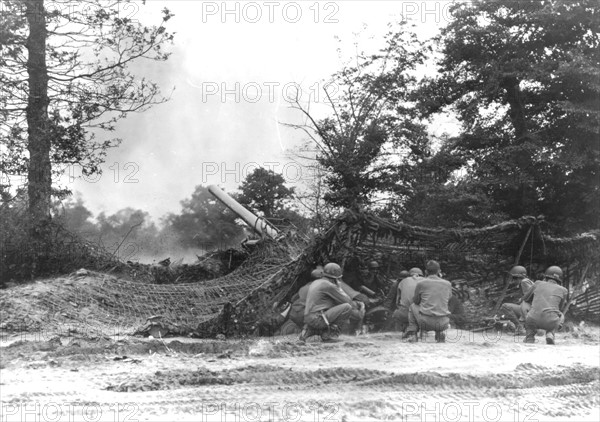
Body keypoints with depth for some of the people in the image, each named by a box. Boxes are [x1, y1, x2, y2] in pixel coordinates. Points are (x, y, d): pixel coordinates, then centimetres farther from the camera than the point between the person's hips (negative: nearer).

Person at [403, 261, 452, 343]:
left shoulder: (421, 283, 0)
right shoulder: (448, 284, 7)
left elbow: (416, 301, 15)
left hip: (426, 322, -2)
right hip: (442, 323, 2)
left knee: (413, 306, 26)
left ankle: (412, 332, 16)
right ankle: (440, 333, 15)